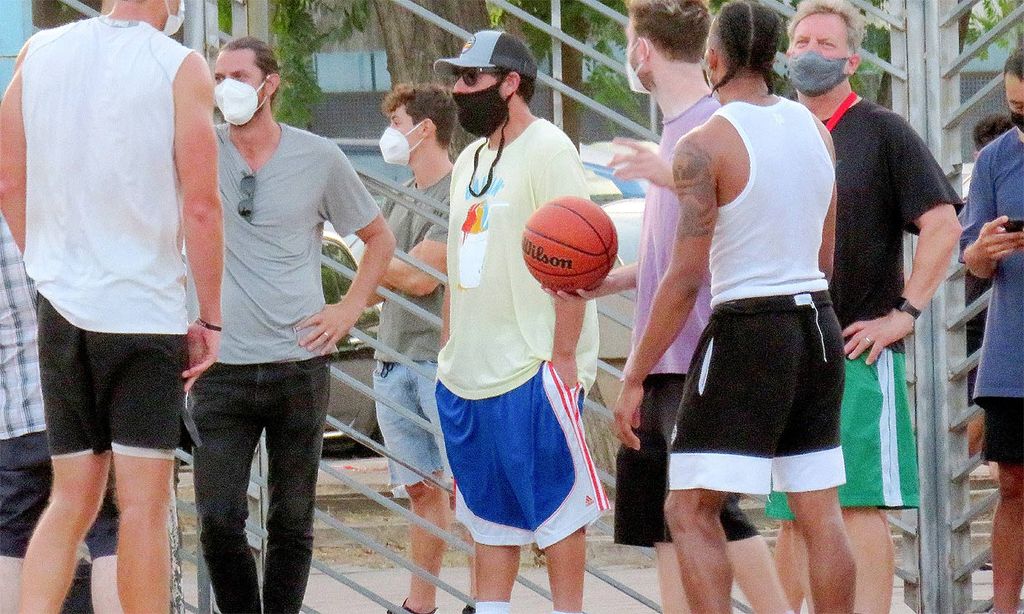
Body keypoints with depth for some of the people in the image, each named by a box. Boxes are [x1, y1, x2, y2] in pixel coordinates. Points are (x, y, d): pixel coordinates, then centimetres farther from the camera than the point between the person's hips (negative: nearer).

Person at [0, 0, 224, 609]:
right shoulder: (182, 68, -9)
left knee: (71, 501, 10)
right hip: (147, 309, -4)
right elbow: (201, 206, -11)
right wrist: (211, 319, -2)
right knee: (143, 506, 0)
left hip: (62, 308, 4)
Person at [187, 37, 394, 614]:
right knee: (219, 521, -8)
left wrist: (350, 309, 6)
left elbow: (380, 237, 16)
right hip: (223, 367, -1)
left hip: (300, 365, 1)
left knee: (292, 522, 7)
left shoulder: (319, 157, 4)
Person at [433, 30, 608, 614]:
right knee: (489, 514, 11)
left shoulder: (549, 151, -10)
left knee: (556, 508, -3)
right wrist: (448, 349, 17)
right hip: (469, 371, 9)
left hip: (534, 369, -9)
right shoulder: (470, 160, 17)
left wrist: (563, 356, -20)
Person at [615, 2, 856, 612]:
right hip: (818, 328, 7)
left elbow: (685, 279, -15)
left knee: (690, 511, -3)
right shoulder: (813, 128, 8)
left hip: (745, 333, -7)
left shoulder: (705, 145, -12)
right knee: (820, 511, 11)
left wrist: (635, 377, -9)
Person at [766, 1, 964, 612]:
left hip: (858, 352, -5)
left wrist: (904, 313, -11)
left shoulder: (882, 131, -1)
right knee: (793, 515, 8)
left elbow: (943, 225, -7)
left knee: (861, 504, -9)